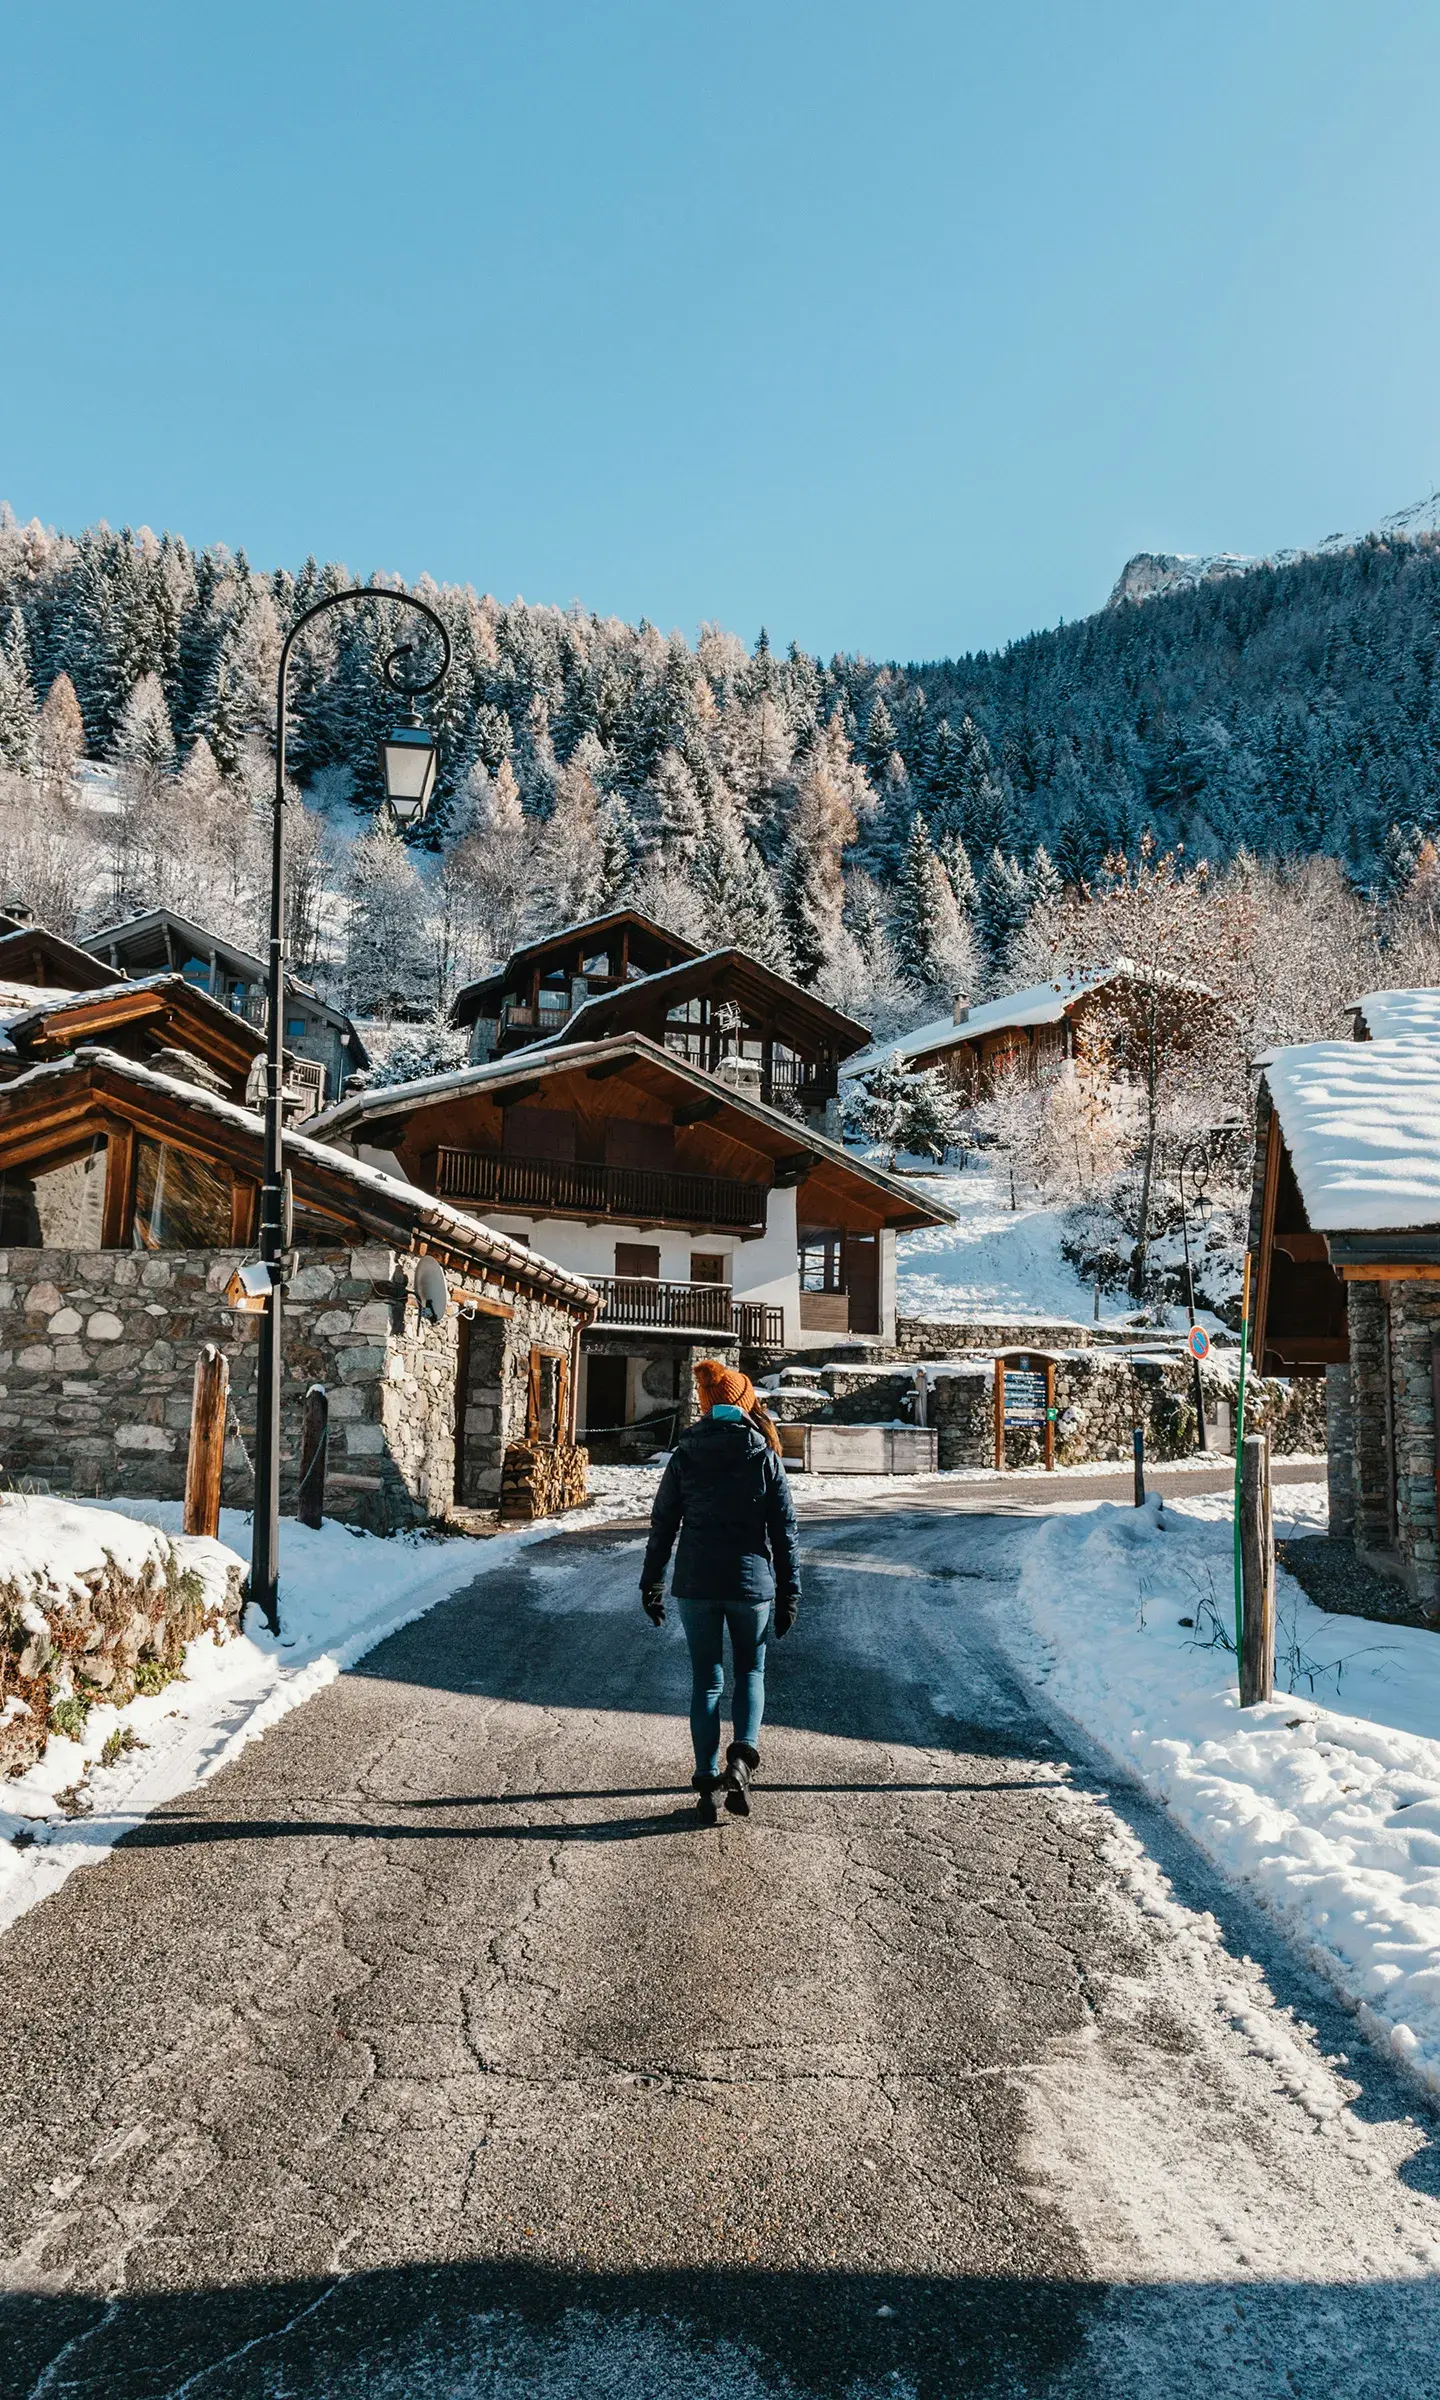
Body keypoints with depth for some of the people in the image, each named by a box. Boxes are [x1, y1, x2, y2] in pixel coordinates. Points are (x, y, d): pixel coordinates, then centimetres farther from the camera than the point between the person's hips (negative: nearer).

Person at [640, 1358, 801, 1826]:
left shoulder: (683, 1455, 0)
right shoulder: (764, 1457, -3)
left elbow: (662, 1524, 3)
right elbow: (785, 1530, -1)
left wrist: (651, 1584, 12)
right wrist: (789, 1594, 6)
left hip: (696, 1585, 1)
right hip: (752, 1584, -1)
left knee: (705, 1682, 11)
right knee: (750, 1672, 17)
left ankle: (707, 1783, 9)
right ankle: (742, 1757, -4)